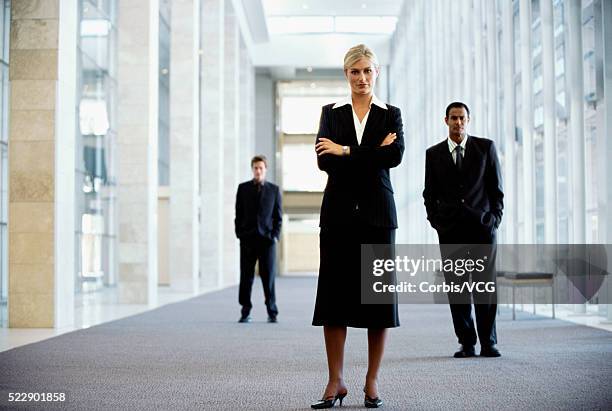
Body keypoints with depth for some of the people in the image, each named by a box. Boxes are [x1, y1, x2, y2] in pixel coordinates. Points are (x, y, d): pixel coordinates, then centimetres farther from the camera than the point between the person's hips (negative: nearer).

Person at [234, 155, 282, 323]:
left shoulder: (274, 189, 8)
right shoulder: (243, 188, 9)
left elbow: (278, 215, 8)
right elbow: (238, 213, 9)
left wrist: (275, 235, -3)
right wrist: (239, 234, 0)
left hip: (267, 239, 0)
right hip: (247, 239, 1)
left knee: (269, 277, -2)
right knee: (246, 277, 1)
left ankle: (272, 313, 5)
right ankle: (245, 312, 8)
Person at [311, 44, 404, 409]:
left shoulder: (390, 114, 8)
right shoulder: (331, 113, 10)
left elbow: (395, 156, -11)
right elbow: (324, 161, -5)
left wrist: (345, 151, -11)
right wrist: (371, 155, -11)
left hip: (377, 213, 0)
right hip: (339, 211, 1)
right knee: (334, 294, -2)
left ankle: (373, 381, 9)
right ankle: (336, 381, 6)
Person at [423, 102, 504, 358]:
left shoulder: (486, 147, 8)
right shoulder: (433, 154, 11)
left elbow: (496, 187, 9)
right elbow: (430, 193, 14)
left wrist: (495, 218, 0)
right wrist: (436, 221, 4)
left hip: (483, 225, -1)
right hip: (450, 231, 1)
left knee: (485, 287, -3)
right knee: (457, 288, 0)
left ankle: (488, 343, 4)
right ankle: (466, 343, 7)